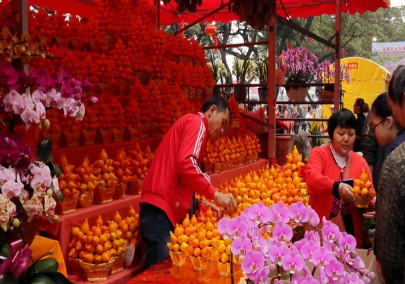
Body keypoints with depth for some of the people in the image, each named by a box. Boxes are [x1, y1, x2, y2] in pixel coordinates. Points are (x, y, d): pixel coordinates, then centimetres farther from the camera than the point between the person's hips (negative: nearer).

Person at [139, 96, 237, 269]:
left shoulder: (189, 124, 27)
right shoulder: (197, 122, -2)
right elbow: (186, 163, -20)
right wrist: (215, 194, -14)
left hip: (161, 206, 10)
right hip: (161, 208, -10)